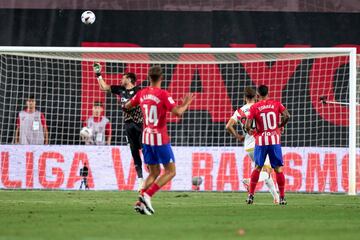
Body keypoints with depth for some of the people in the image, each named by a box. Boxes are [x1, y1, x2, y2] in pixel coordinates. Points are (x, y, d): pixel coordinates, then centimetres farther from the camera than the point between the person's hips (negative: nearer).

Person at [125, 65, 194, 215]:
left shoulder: (142, 93, 4)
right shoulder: (163, 94, -14)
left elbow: (127, 106, 20)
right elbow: (178, 112, -19)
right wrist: (186, 104, -1)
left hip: (146, 138, 6)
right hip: (160, 138, -6)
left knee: (154, 173, 14)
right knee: (170, 171, 4)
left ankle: (140, 202, -4)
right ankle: (147, 195, -13)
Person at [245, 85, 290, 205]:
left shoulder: (254, 107, -3)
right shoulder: (276, 104, 1)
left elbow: (247, 126, -9)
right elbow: (287, 116, -10)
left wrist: (249, 131, 13)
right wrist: (280, 125, 8)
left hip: (261, 141, 0)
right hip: (275, 140, 0)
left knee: (257, 168, 13)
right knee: (278, 169, 4)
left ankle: (250, 195, 11)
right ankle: (282, 197, 3)